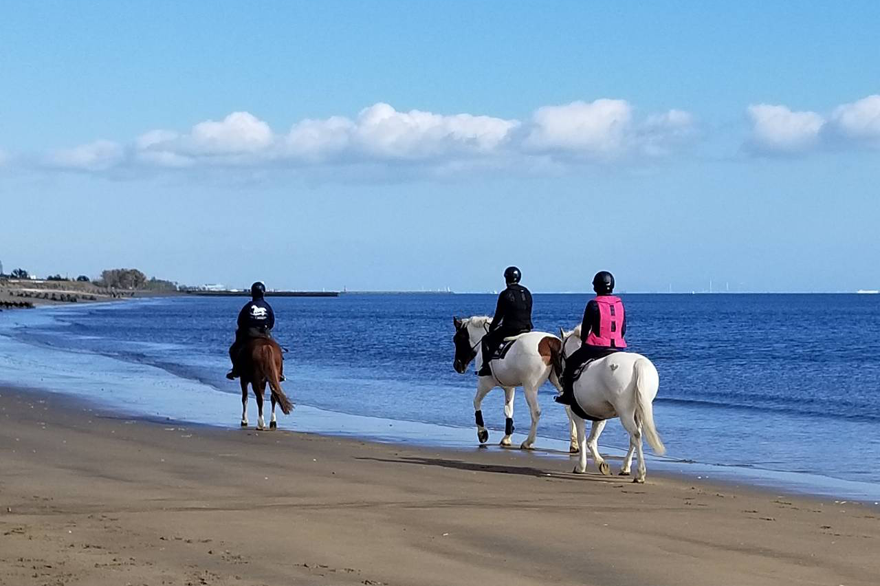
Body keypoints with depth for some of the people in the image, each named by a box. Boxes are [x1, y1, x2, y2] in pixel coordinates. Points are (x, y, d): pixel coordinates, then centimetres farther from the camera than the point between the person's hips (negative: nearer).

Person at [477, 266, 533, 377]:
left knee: (487, 339, 8)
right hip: (526, 329, 6)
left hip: (509, 329, -6)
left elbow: (498, 315, -2)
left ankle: (486, 367, -1)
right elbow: (528, 313, 15)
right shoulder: (526, 293, 9)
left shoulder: (505, 294, -8)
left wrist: (491, 329, 11)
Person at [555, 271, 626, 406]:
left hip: (596, 347, -5)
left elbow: (585, 328, -2)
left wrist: (584, 344, 14)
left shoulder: (593, 304, -10)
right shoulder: (620, 304, 6)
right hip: (618, 347, 5)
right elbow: (623, 329, 10)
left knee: (570, 363, 13)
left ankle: (568, 395, 11)